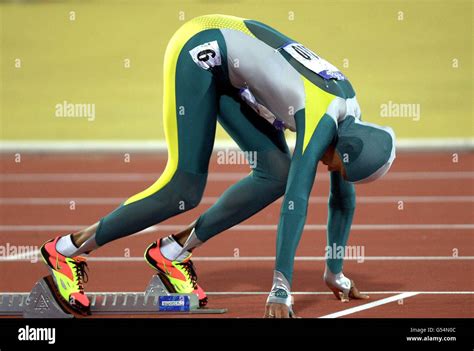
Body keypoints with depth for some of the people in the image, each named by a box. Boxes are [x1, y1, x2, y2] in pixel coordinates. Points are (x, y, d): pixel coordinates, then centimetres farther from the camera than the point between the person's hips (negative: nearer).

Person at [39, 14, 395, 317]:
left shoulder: (350, 121, -3)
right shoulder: (323, 117, -26)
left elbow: (344, 197, 10)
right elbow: (297, 202, -30)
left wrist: (336, 273, 15)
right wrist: (281, 292, -31)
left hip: (228, 70, 9)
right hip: (199, 49, -9)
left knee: (276, 174, -3)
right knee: (183, 190, -13)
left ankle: (175, 250, 3)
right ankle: (66, 249, -4)